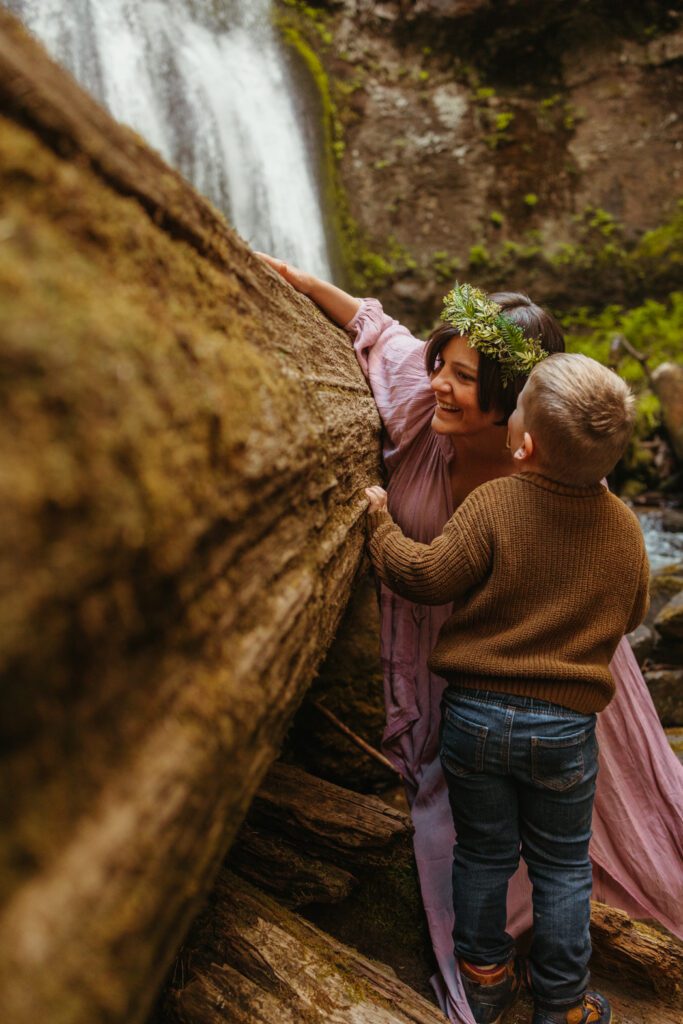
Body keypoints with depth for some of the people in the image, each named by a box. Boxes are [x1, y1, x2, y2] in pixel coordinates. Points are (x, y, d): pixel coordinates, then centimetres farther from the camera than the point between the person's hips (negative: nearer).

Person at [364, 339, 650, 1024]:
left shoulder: (494, 504, -17)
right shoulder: (624, 529, -5)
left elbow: (425, 577, -14)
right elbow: (630, 615, 9)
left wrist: (381, 525, 2)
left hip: (475, 712, -1)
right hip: (566, 726, 1)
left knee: (483, 854, 18)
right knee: (561, 866, 19)